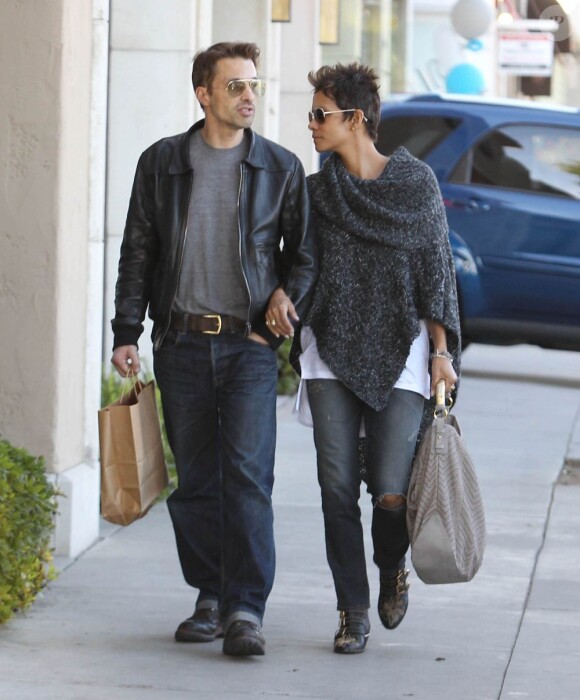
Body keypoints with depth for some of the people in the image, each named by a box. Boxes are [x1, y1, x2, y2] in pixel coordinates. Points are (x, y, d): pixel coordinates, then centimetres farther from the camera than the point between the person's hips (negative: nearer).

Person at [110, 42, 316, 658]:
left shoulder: (280, 168, 5)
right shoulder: (162, 163, 6)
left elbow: (303, 250, 14)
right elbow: (137, 252, 9)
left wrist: (288, 293, -6)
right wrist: (126, 332, 2)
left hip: (249, 345, -1)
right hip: (182, 345, 2)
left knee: (248, 475, -11)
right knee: (195, 478, 6)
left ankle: (245, 610, -12)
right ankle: (211, 596, 18)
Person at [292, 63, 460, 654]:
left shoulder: (416, 183, 1)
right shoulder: (315, 191, 7)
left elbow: (436, 271, 3)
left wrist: (441, 353, -1)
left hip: (400, 356, -2)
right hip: (332, 356, 2)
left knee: (391, 492, -9)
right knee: (338, 488, -5)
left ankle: (391, 568, 23)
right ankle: (354, 612, 6)